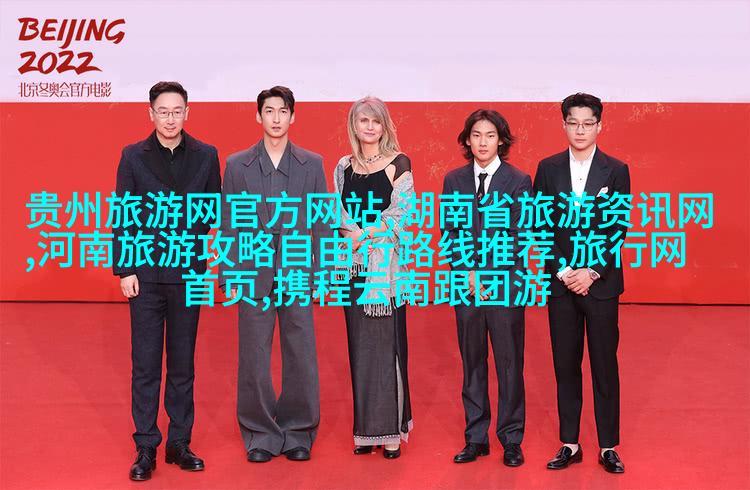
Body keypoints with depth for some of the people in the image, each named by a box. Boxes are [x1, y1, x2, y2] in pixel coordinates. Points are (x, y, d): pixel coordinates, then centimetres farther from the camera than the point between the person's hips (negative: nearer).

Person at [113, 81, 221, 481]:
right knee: (145, 365, 4)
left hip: (188, 272, 1)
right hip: (145, 273, -1)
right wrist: (124, 270, -4)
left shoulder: (206, 156, 3)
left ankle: (180, 443, 21)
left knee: (183, 364, 10)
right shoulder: (133, 156, 2)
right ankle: (146, 448, 15)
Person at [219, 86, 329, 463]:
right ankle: (261, 435, 19)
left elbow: (321, 221, 5)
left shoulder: (312, 164, 6)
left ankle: (298, 433, 20)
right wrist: (230, 276, -1)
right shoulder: (237, 165, 5)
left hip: (298, 275, 0)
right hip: (253, 276, 0)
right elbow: (228, 224, 4)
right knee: (254, 360, 5)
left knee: (301, 359, 5)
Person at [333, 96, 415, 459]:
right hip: (354, 265, 4)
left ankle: (391, 430, 7)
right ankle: (365, 429, 16)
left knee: (387, 343, -2)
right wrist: (353, 236, -9)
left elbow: (401, 213, -7)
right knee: (360, 345, 7)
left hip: (386, 264, -4)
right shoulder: (344, 166, 12)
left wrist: (362, 235, -10)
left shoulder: (398, 164, 0)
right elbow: (338, 213, 9)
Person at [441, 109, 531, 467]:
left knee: (510, 364, 4)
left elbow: (517, 236, -5)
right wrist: (467, 274, -6)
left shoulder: (518, 181, -1)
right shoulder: (454, 180, 7)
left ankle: (511, 439, 16)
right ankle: (476, 438, 20)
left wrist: (489, 275, -12)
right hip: (465, 285, 3)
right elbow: (449, 232, 5)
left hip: (506, 285, -3)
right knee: (472, 363, 10)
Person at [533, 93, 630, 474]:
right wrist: (564, 271, -9)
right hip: (560, 281, 2)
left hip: (601, 282, -1)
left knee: (604, 365, 5)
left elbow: (618, 230, -4)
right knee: (565, 365, 8)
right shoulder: (548, 169, 3)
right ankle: (570, 444, 18)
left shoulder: (616, 171, -1)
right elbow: (541, 225, 1)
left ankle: (608, 446, 16)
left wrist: (592, 272, -12)